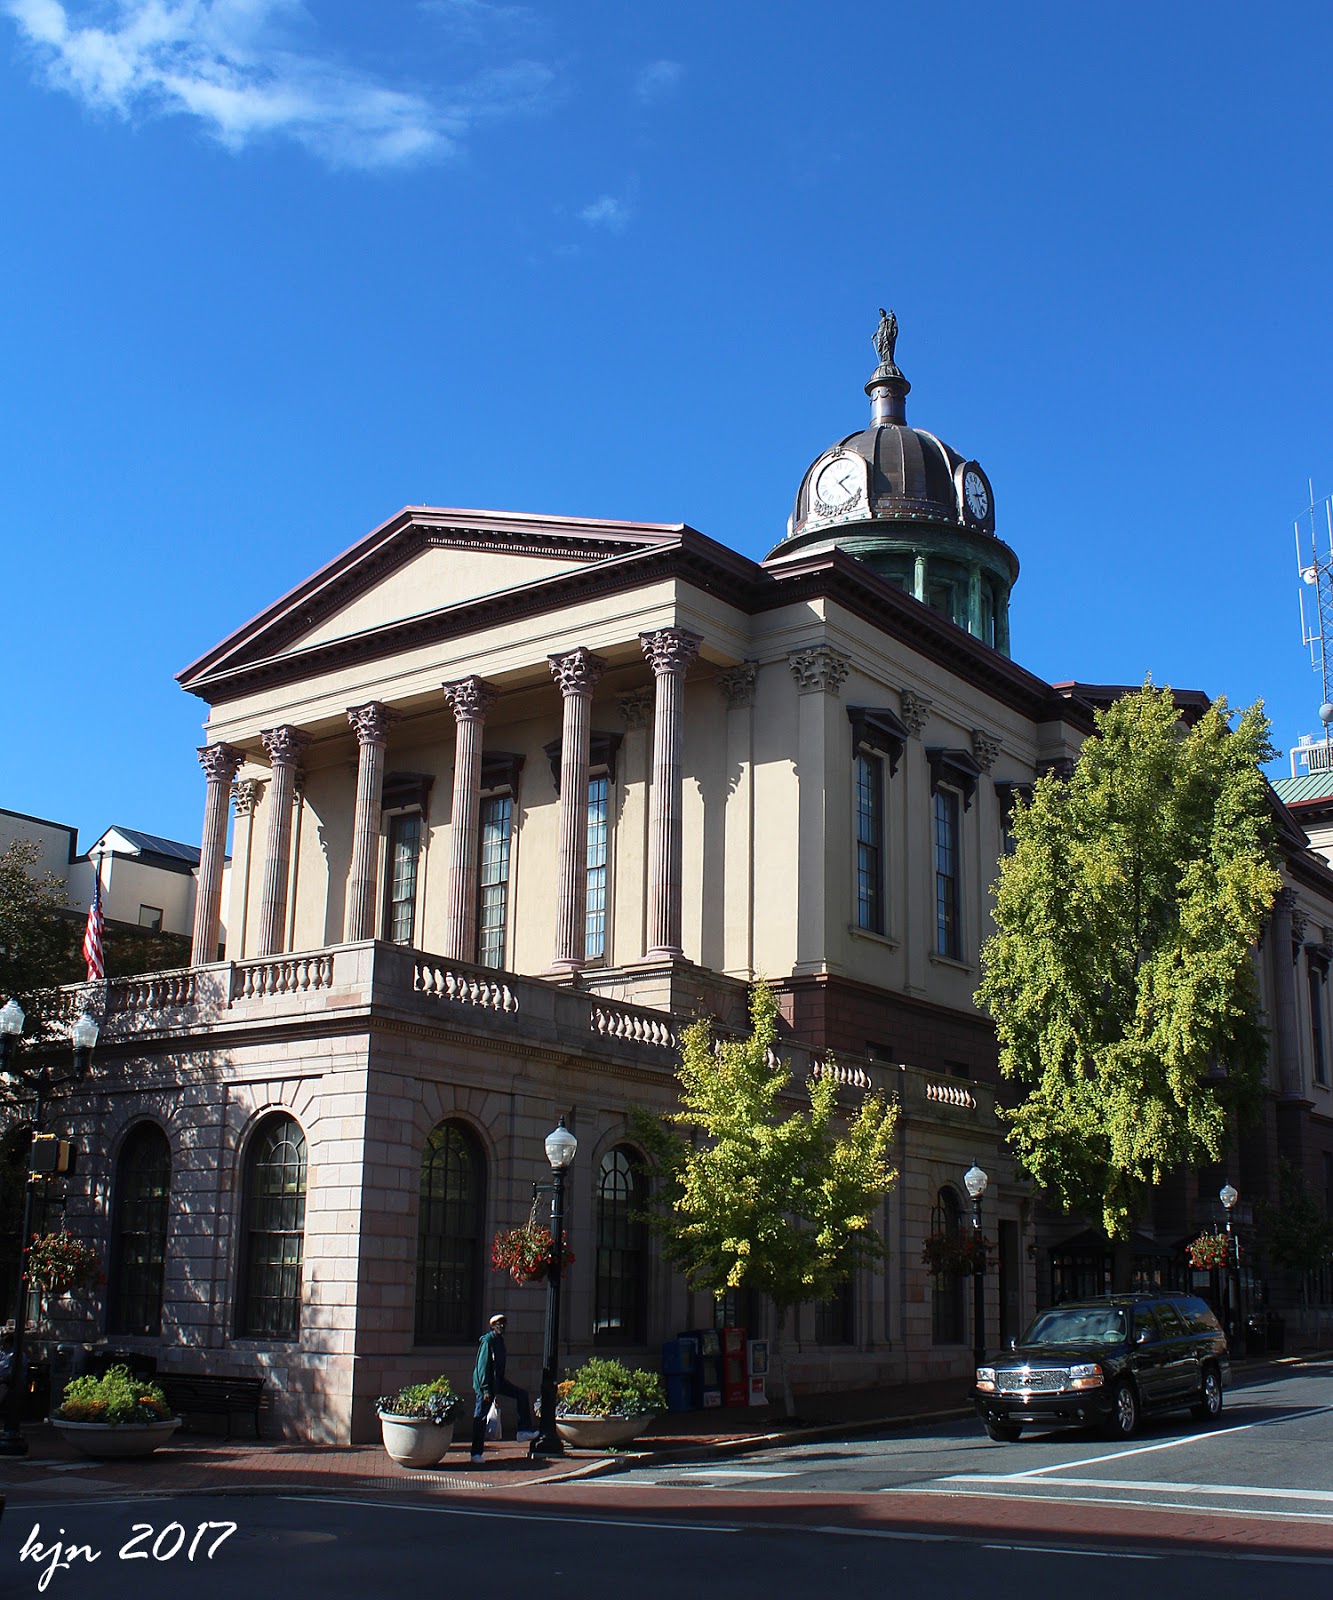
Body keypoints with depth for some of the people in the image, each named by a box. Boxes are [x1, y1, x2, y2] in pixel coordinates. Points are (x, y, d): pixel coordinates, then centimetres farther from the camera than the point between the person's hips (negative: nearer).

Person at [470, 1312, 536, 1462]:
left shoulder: (499, 1340, 11)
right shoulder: (487, 1340, -16)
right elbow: (483, 1366, -20)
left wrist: (497, 1389, 20)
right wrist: (486, 1389, -23)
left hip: (498, 1381, 9)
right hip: (484, 1383, -9)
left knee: (521, 1394, 7)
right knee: (480, 1417, -4)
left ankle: (524, 1430, 9)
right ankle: (476, 1454, 1)